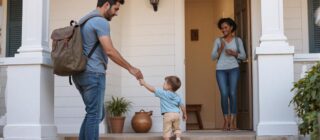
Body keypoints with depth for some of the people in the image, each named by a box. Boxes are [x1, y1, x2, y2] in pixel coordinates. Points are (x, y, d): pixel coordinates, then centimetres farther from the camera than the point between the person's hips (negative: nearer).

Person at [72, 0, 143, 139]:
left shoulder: (85, 21, 19)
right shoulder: (101, 22, -12)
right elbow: (109, 51, -20)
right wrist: (130, 68, -13)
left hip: (81, 74, 10)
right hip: (93, 74, -10)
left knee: (97, 113, 15)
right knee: (95, 115, -4)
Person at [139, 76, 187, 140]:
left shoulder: (163, 93, -5)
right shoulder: (177, 96, 11)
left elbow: (152, 89, -6)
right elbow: (182, 106, 12)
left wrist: (144, 83, 2)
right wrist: (184, 114, 26)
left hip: (168, 114, -5)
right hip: (176, 114, 5)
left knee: (167, 131, 1)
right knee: (177, 129, 17)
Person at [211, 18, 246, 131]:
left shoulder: (237, 40, 10)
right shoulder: (218, 41, 11)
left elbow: (243, 56, 9)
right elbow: (213, 57, 7)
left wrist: (234, 53, -8)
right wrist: (220, 49, -9)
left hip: (234, 69, 0)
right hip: (221, 70, 0)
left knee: (232, 93, -9)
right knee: (224, 94, -8)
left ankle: (232, 121, -4)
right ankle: (226, 120, -2)